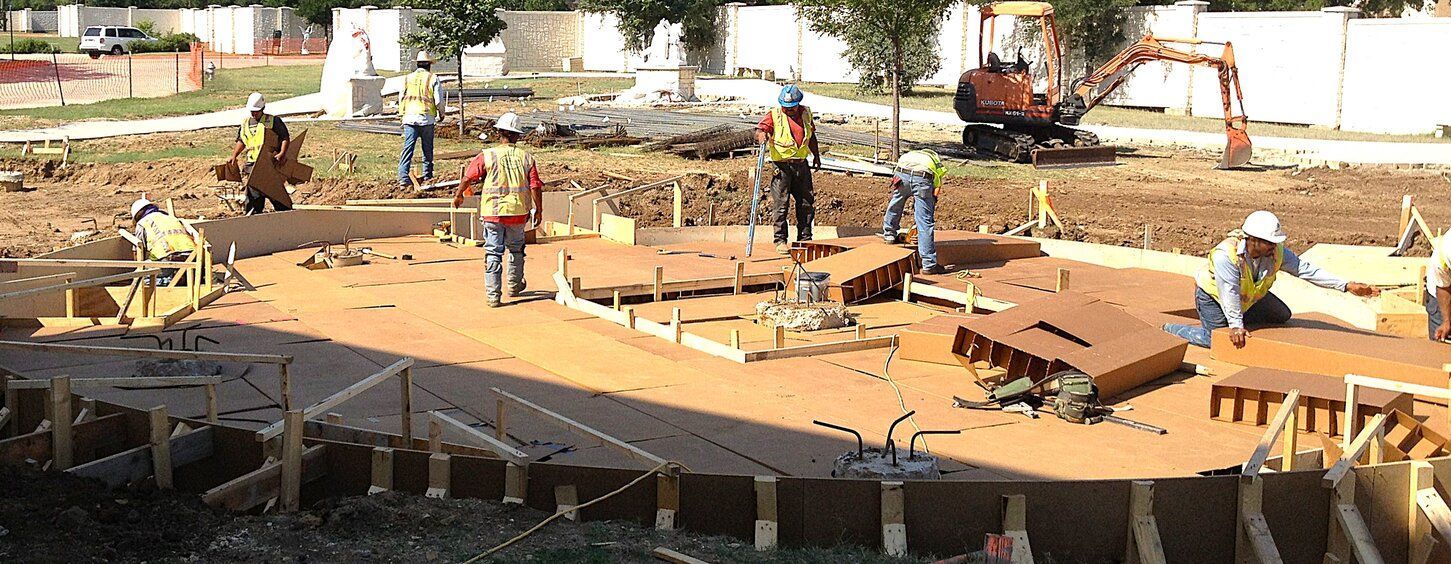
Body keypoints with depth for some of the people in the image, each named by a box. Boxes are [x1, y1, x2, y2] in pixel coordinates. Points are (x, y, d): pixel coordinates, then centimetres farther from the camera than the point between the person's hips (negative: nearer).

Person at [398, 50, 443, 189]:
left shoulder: (408, 78, 7)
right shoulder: (433, 79, -1)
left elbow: (401, 98, 11)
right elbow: (439, 100, -3)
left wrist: (403, 114, 27)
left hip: (409, 118, 2)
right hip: (427, 118, -2)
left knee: (408, 147, -2)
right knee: (427, 148, 13)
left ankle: (403, 176, -13)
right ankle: (427, 174, 22)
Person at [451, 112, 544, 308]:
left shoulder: (487, 156, -6)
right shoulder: (526, 158, -1)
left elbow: (467, 178, -1)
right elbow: (535, 186, -3)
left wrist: (458, 195, 16)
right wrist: (538, 210, 9)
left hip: (493, 211, -2)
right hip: (518, 212, 2)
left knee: (493, 253, 4)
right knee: (516, 248, 24)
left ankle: (493, 295, 0)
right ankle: (514, 285, 37)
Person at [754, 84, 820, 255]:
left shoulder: (805, 113, 9)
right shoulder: (774, 115, -4)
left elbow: (811, 137, 23)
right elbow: (760, 129, -16)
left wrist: (816, 156, 26)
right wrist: (761, 135, -39)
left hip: (801, 164, 5)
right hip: (782, 165, -5)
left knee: (807, 203, 8)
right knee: (781, 204, -5)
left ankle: (805, 239, 19)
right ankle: (781, 241, 2)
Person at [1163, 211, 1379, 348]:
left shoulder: (1276, 252, -21)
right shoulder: (1226, 254, -41)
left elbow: (1306, 270, -20)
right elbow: (1229, 293, -42)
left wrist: (1347, 286, -25)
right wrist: (1236, 326, -46)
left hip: (1249, 297, 7)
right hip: (1212, 295, -7)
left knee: (1282, 316, 12)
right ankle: (1171, 330, 9)